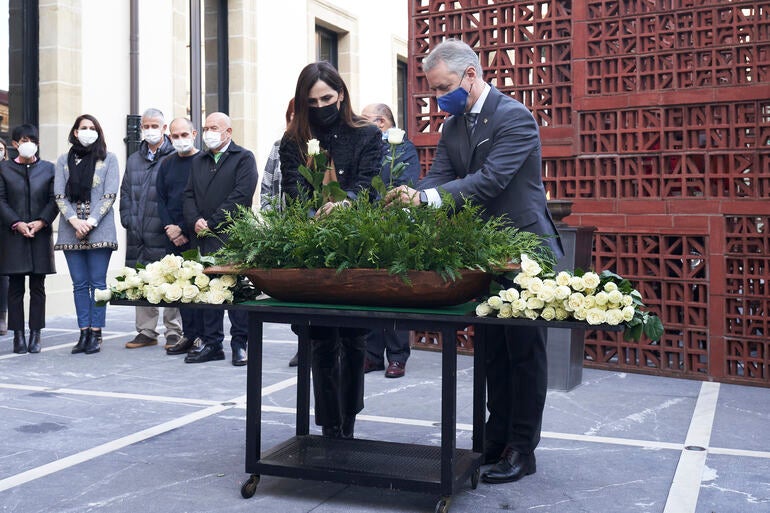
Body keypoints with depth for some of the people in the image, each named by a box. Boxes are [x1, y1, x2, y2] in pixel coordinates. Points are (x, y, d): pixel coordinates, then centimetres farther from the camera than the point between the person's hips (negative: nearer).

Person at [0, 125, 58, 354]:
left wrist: (41, 222, -11)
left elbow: (54, 199, 3)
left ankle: (35, 335, 8)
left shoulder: (48, 168, 8)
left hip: (41, 234, 1)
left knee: (38, 287, 3)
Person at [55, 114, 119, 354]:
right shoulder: (64, 160, 13)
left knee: (97, 283, -1)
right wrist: (75, 221, -10)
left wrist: (90, 222, -11)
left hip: (99, 229, -3)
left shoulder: (108, 159, 6)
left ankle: (96, 334, 3)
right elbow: (59, 195, 6)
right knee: (79, 284, 5)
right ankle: (84, 333, 10)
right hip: (71, 229, 3)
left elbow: (110, 195, -2)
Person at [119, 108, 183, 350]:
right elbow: (125, 193, 18)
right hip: (138, 234, 6)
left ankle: (174, 332, 8)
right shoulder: (134, 160, 18)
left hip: (164, 233, -6)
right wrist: (127, 220, 5)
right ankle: (146, 331, 19)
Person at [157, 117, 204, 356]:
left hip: (195, 234, -5)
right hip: (173, 236, 5)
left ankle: (202, 336, -2)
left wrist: (183, 229, -10)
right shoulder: (167, 164, 15)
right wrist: (170, 229, 0)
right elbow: (161, 200, 15)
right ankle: (188, 335, 11)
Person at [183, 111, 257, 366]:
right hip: (204, 239, 6)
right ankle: (211, 342, 15)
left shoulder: (244, 158, 1)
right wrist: (195, 221, -5)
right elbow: (189, 195, 14)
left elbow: (241, 195, -11)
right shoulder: (198, 161, 20)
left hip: (233, 237, -5)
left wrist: (212, 223, -13)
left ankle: (240, 344, 4)